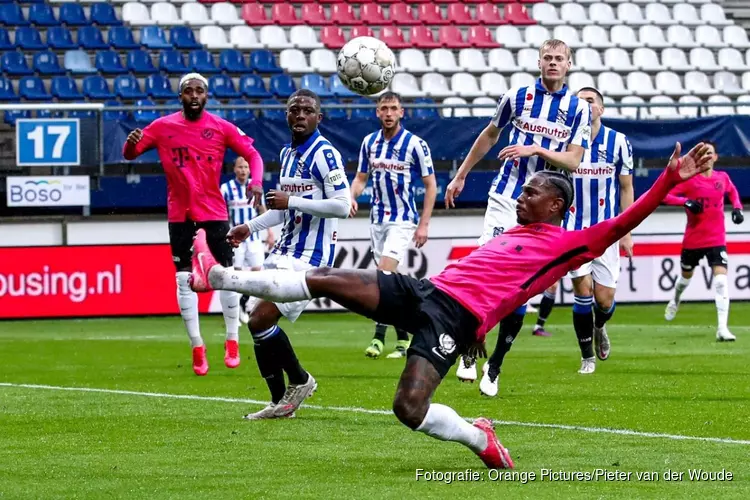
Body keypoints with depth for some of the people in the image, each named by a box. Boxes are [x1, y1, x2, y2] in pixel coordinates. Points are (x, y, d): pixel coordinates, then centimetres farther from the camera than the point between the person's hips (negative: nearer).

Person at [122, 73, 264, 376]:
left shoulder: (221, 128, -2)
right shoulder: (162, 127, 0)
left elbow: (252, 154, -1)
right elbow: (130, 154, 2)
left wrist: (256, 181, -20)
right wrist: (131, 143, -23)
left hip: (214, 212, 0)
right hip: (180, 214, 0)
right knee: (184, 279, -2)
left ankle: (232, 342, 15)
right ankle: (197, 348, 6)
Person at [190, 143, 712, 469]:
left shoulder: (566, 244, 2)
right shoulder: (511, 236, 28)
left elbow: (620, 225, -7)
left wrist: (671, 180, -15)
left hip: (456, 317, -7)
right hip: (425, 291, 7)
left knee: (410, 409, -27)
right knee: (325, 279, -6)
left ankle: (481, 440, 0)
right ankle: (217, 276, -7)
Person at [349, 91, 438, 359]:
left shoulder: (415, 144, -9)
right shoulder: (370, 142, 5)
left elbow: (431, 185, -5)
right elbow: (361, 177, 15)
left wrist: (423, 224, -9)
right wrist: (352, 197, -8)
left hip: (403, 219, -6)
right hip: (377, 219, 6)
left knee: (384, 275, -20)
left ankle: (379, 337, -21)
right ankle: (403, 338, 17)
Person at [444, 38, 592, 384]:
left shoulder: (579, 108, 2)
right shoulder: (518, 96, 3)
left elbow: (573, 161, -4)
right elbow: (489, 135, 17)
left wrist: (536, 149, -19)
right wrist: (460, 176, 20)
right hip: (506, 197, -1)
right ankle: (468, 355, -10)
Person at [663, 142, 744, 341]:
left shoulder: (722, 178, 3)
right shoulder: (689, 179, -8)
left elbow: (732, 191, 26)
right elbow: (665, 196, -14)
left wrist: (737, 207, 7)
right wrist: (686, 201, -29)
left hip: (717, 239, 1)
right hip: (693, 239, -1)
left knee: (721, 279, -16)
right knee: (686, 275, 21)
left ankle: (722, 328, -19)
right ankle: (675, 302, 55)